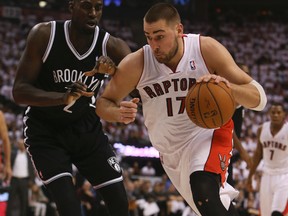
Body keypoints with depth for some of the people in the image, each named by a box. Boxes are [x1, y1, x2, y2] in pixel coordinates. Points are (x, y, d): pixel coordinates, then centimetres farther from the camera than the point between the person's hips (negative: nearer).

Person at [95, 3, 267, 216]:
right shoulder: (136, 64, -18)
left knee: (204, 191, -33)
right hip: (171, 151, 3)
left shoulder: (207, 49, -20)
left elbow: (259, 98, -19)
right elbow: (103, 103, -5)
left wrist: (227, 86, -40)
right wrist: (118, 113, -29)